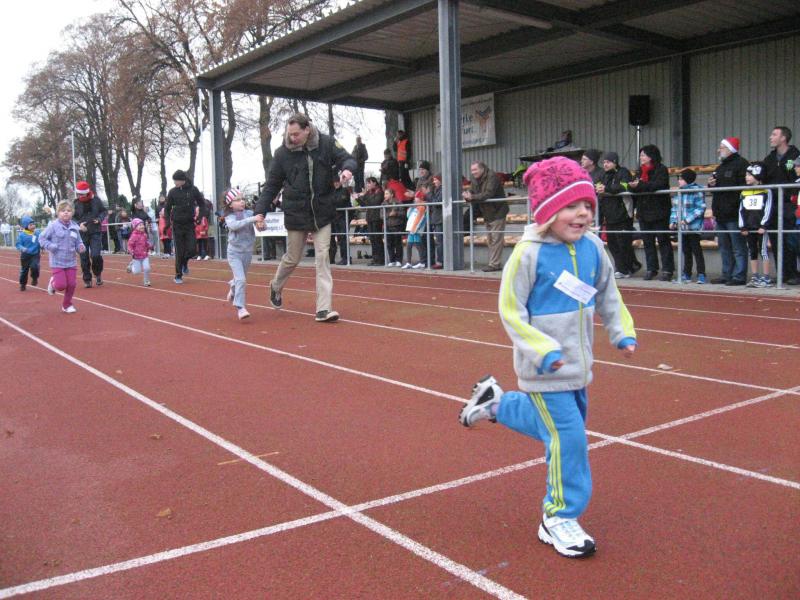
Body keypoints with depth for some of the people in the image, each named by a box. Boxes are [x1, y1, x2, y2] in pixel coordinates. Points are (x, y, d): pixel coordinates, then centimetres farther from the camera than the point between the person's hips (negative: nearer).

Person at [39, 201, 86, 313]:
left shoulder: (74, 227, 3)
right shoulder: (53, 226, -9)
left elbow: (78, 242, 11)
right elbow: (42, 238, -3)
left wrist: (81, 247, -10)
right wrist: (51, 246, -17)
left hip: (71, 262, 4)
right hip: (57, 262, -4)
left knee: (71, 284, 3)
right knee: (61, 285, -9)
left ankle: (67, 305, 23)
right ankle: (53, 283, 28)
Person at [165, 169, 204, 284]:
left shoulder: (193, 190, -2)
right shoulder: (173, 192, -2)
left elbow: (201, 204, 9)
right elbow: (167, 208, 6)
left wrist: (198, 216, -2)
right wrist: (168, 221, -4)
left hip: (190, 224, 0)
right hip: (177, 225, 0)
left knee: (191, 250, -6)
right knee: (179, 252, -1)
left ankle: (185, 263, 27)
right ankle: (178, 275, 10)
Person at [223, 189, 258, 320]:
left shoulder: (249, 213, 0)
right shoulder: (230, 217, -9)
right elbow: (234, 225, -30)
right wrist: (252, 219, -39)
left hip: (247, 252, 4)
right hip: (234, 252, -4)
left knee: (241, 278, 20)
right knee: (241, 279, -16)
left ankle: (233, 288, 53)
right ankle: (240, 307, -11)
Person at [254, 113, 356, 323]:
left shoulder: (326, 143, -5)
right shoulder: (282, 153, -7)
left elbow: (347, 159, -1)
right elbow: (271, 185, -1)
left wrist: (347, 169, -26)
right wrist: (260, 211, -8)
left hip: (322, 213, 1)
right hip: (296, 214, 0)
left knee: (322, 258, -4)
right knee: (292, 258, 13)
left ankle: (323, 309, -3)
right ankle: (276, 286, 44)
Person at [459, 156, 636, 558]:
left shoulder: (593, 247, -1)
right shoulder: (529, 253, -19)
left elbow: (607, 294, 15)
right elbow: (510, 310, -16)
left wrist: (622, 331, 5)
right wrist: (542, 350, -23)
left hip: (577, 363, 7)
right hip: (544, 369, -7)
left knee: (550, 422, 23)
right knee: (568, 437, -7)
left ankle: (495, 403, 47)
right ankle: (560, 518, 12)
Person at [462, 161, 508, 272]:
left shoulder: (492, 177, -18)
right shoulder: (475, 179, 8)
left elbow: (488, 194, -28)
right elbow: (471, 192, 3)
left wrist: (472, 197, -33)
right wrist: (467, 195, -21)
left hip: (497, 212, -9)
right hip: (487, 213, 9)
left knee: (496, 239, -10)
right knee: (491, 240, 11)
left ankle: (494, 264, -11)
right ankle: (494, 263, 17)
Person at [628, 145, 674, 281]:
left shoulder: (661, 169, -5)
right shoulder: (640, 171, 16)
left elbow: (659, 185, -22)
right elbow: (634, 186, 14)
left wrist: (639, 186, -26)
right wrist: (632, 185, -8)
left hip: (659, 212, -7)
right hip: (643, 211, 7)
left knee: (663, 240, -3)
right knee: (647, 241, 8)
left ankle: (667, 270, 0)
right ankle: (651, 268, 13)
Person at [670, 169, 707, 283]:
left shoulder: (696, 191, -11)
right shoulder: (678, 193, 10)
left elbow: (701, 208, -15)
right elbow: (675, 208, 16)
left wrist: (688, 220, -19)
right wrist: (673, 221, 3)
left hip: (693, 227, -7)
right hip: (682, 228, 7)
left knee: (696, 250, -5)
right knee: (686, 251, 14)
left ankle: (701, 275, -2)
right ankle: (686, 274, 23)